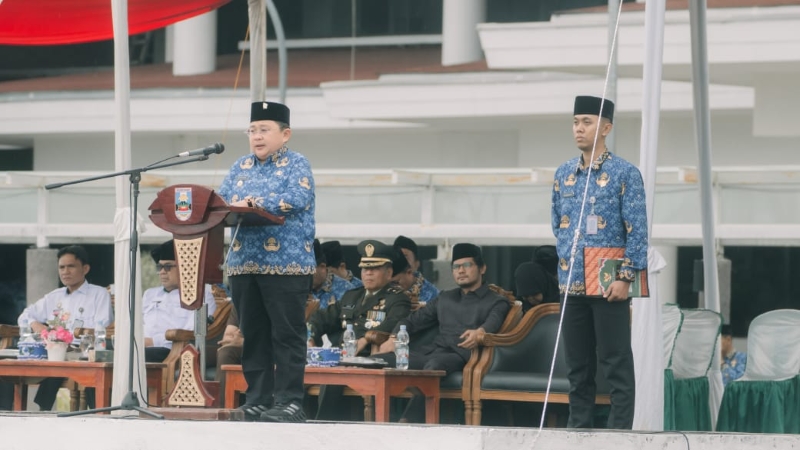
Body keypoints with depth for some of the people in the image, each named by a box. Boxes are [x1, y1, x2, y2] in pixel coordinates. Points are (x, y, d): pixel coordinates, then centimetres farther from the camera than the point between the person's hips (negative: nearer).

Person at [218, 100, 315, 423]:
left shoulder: (296, 164, 0)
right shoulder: (241, 167, 17)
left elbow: (298, 198, -17)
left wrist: (253, 203, -23)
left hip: (286, 264, -6)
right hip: (244, 263, 6)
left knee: (287, 335, -5)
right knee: (253, 335, 6)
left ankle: (290, 401, -4)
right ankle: (258, 399, 10)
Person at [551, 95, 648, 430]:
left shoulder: (624, 173, -5)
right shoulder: (564, 174, 11)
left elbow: (637, 229, -9)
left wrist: (626, 277, -14)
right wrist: (565, 268, 12)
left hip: (610, 285, -6)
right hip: (572, 285, 6)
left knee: (616, 364, -3)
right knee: (577, 365, 10)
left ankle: (620, 431, -1)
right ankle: (578, 429, 16)